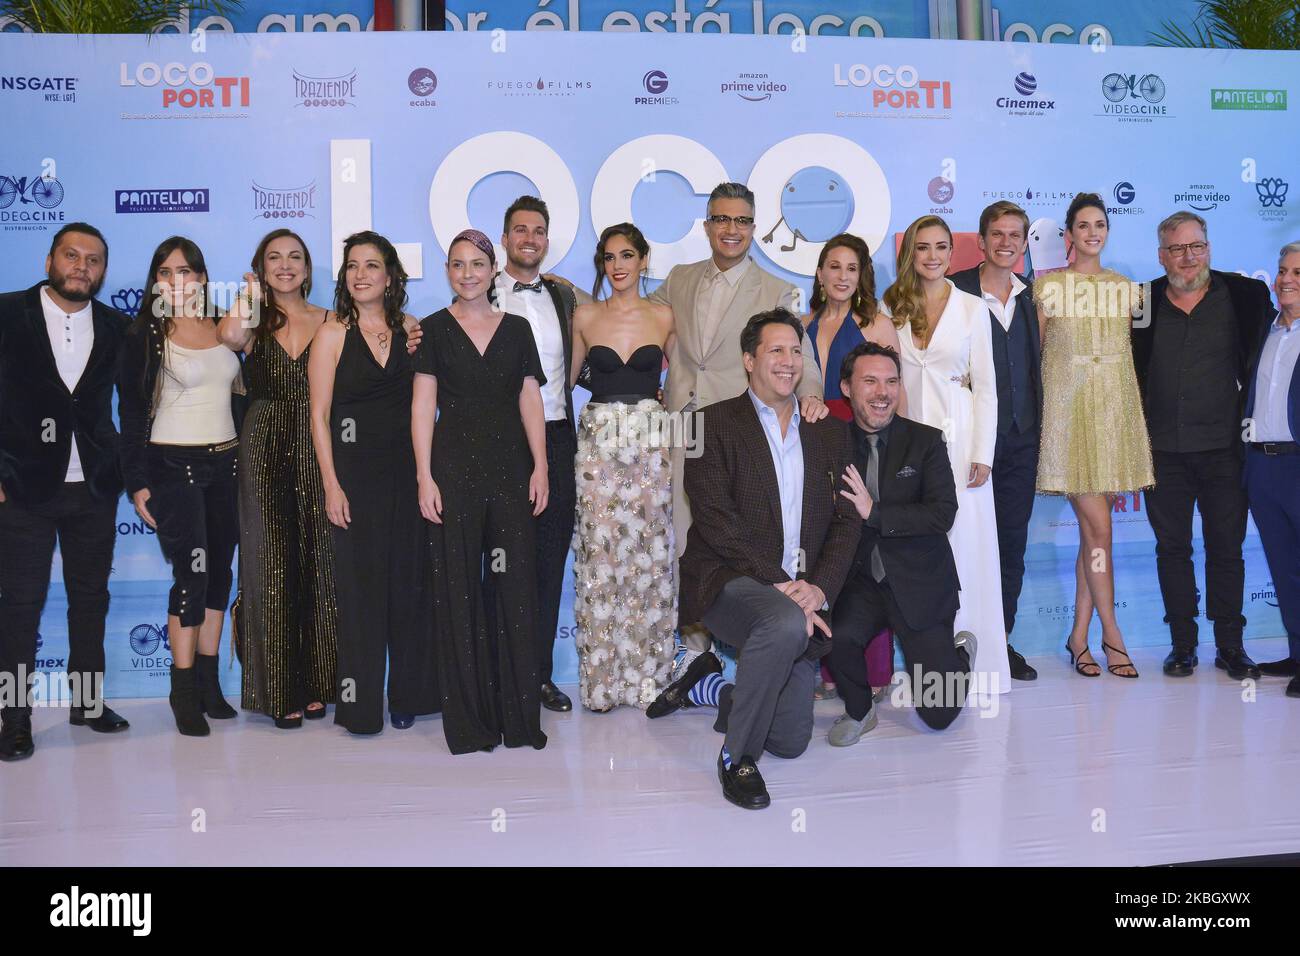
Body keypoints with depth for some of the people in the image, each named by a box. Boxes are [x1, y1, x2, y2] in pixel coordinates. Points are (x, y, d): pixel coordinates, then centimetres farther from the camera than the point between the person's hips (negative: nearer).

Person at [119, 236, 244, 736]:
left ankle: (209, 682, 18)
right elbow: (132, 413, -4)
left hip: (226, 463, 5)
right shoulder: (145, 335, -3)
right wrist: (137, 482, -8)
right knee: (192, 575, -9)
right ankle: (184, 691, 3)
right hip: (173, 465, -4)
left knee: (220, 573, 7)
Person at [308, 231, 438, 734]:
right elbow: (319, 415, -4)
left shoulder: (410, 331, 8)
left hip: (406, 471, 3)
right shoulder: (333, 335, 0)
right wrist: (331, 484, -10)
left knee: (409, 580, 7)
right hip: (355, 470, -3)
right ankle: (360, 703, 12)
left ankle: (407, 694, 20)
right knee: (360, 583, 1)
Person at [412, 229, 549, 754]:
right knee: (459, 588, 1)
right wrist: (424, 476, -7)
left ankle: (521, 716, 11)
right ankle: (468, 720, 10)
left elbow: (530, 400, 9)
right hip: (455, 468, -2)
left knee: (517, 587, 1)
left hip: (510, 469, 2)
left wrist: (540, 466, 0)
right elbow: (423, 405, 0)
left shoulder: (517, 328, 11)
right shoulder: (434, 329, 4)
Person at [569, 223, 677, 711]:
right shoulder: (585, 316, 7)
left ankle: (648, 675, 11)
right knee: (599, 553, -2)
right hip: (598, 439, 0)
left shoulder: (663, 316, 5)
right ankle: (601, 678, 7)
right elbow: (566, 376, 17)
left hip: (651, 441, 0)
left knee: (650, 552, 1)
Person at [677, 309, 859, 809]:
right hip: (729, 581, -5)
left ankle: (732, 700, 36)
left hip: (801, 597, 5)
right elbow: (716, 520, -11)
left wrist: (819, 586, -11)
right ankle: (735, 755, -17)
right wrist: (779, 583, -19)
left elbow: (847, 521, 6)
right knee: (787, 624, -38)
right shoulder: (715, 424, -2)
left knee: (791, 742, 2)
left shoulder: (831, 432, 13)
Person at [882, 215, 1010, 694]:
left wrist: (983, 453, -6)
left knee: (965, 546, -3)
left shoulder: (972, 308, 4)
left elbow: (985, 385, 2)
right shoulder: (891, 307, 9)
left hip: (958, 438, -2)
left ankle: (968, 662, 7)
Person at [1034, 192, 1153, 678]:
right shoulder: (1047, 285, 2)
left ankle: (1079, 635, 14)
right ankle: (1112, 635, 3)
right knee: (1098, 527, -8)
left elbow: (1131, 351, 18)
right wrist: (1037, 409, -3)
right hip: (1069, 409, -4)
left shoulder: (1126, 288, 13)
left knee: (1091, 528, 5)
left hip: (1115, 410, 4)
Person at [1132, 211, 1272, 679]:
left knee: (1226, 548, 5)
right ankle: (1182, 643, 17)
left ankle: (1230, 645, 16)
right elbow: (1131, 371, 9)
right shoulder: (1143, 301, 3)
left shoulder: (1244, 294, 0)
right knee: (1172, 548, 7)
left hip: (1223, 447, -1)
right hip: (1164, 449, 1)